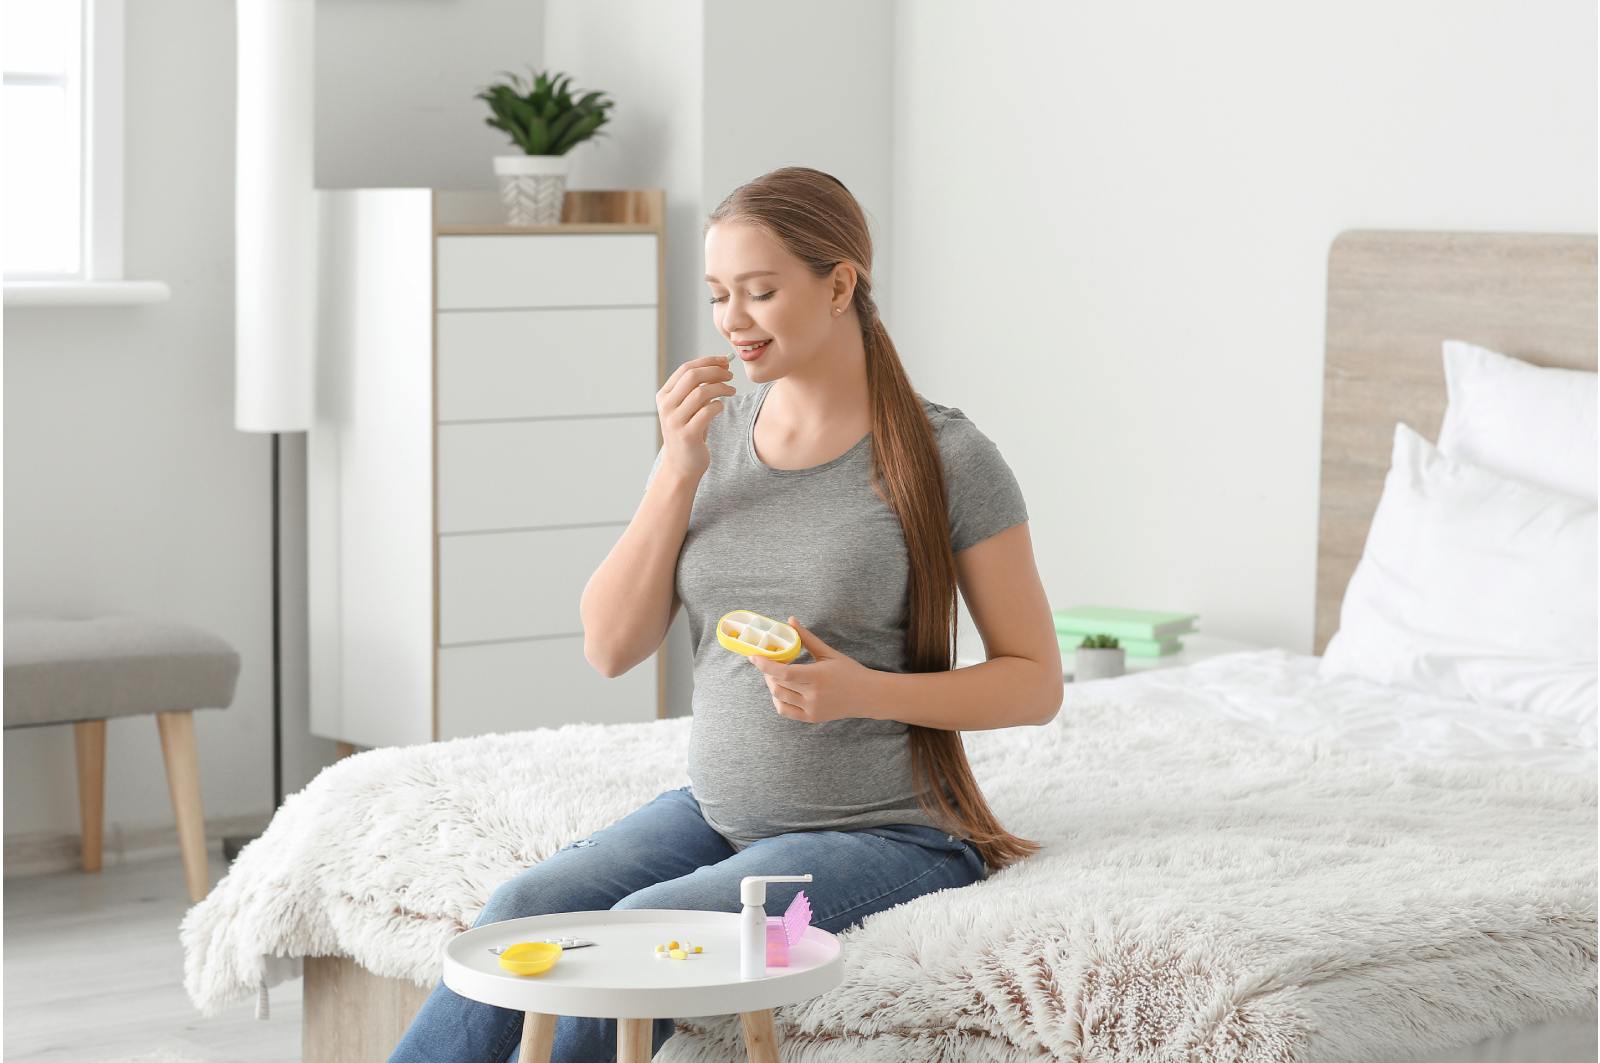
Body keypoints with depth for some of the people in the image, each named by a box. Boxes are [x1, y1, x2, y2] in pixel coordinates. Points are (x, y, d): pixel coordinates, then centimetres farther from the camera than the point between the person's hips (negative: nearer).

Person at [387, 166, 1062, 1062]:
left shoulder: (947, 458, -9)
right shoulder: (712, 433, 5)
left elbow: (1036, 683, -7)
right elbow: (611, 648, 1)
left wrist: (863, 692, -22)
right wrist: (679, 474, -10)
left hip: (883, 834, -5)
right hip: (718, 812, 5)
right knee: (524, 912, -21)